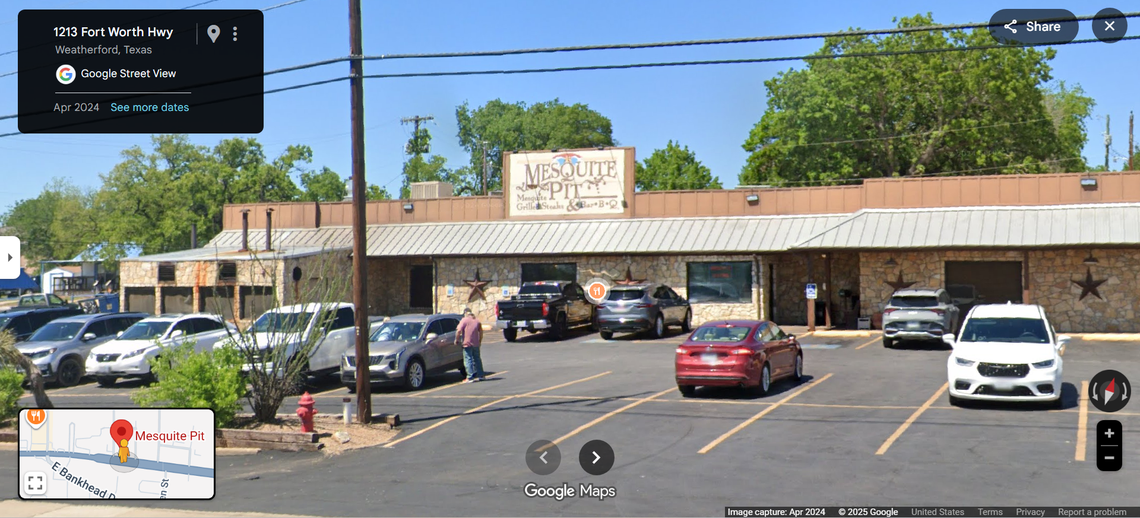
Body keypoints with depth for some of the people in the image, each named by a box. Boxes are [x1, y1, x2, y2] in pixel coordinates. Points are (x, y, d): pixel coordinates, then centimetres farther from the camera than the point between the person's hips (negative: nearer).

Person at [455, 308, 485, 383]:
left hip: (467, 343, -6)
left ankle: (470, 377, -6)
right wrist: (480, 341, 27)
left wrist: (456, 340, -5)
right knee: (477, 359, 16)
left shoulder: (464, 320, -6)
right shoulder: (477, 320, 12)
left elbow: (459, 330, -16)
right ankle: (480, 375, 21)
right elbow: (481, 331, 17)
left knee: (468, 360, -3)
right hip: (476, 343, 6)